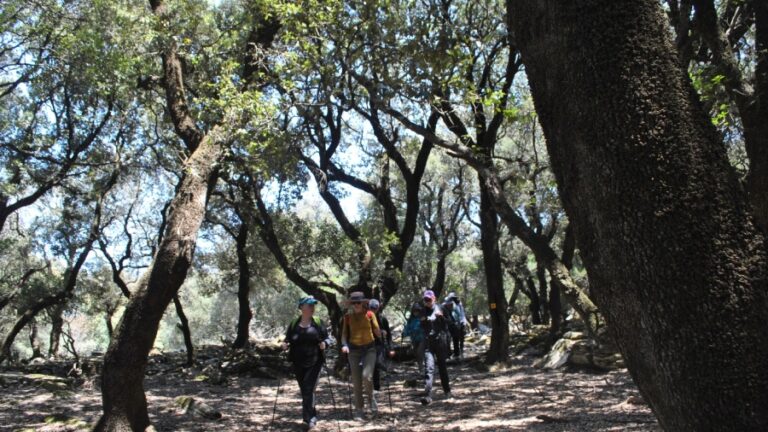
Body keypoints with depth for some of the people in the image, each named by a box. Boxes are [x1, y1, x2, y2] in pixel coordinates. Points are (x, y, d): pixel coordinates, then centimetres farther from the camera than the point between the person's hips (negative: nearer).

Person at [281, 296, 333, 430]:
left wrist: (325, 343, -18)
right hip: (298, 364, 2)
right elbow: (287, 340, 9)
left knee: (309, 390, -11)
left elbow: (327, 338, 3)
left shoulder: (318, 323, -1)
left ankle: (308, 418, -4)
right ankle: (312, 417, 28)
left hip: (314, 363, -2)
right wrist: (285, 344, -13)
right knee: (304, 391, 11)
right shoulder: (294, 324, 2)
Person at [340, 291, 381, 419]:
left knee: (367, 376, -19)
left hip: (369, 348, -1)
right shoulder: (348, 317, 2)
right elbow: (344, 334, 0)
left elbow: (377, 331, 5)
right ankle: (358, 410, 14)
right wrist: (344, 345, -15)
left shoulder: (370, 314, -2)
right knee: (356, 381, 2)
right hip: (354, 350, 1)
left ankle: (371, 398, 10)